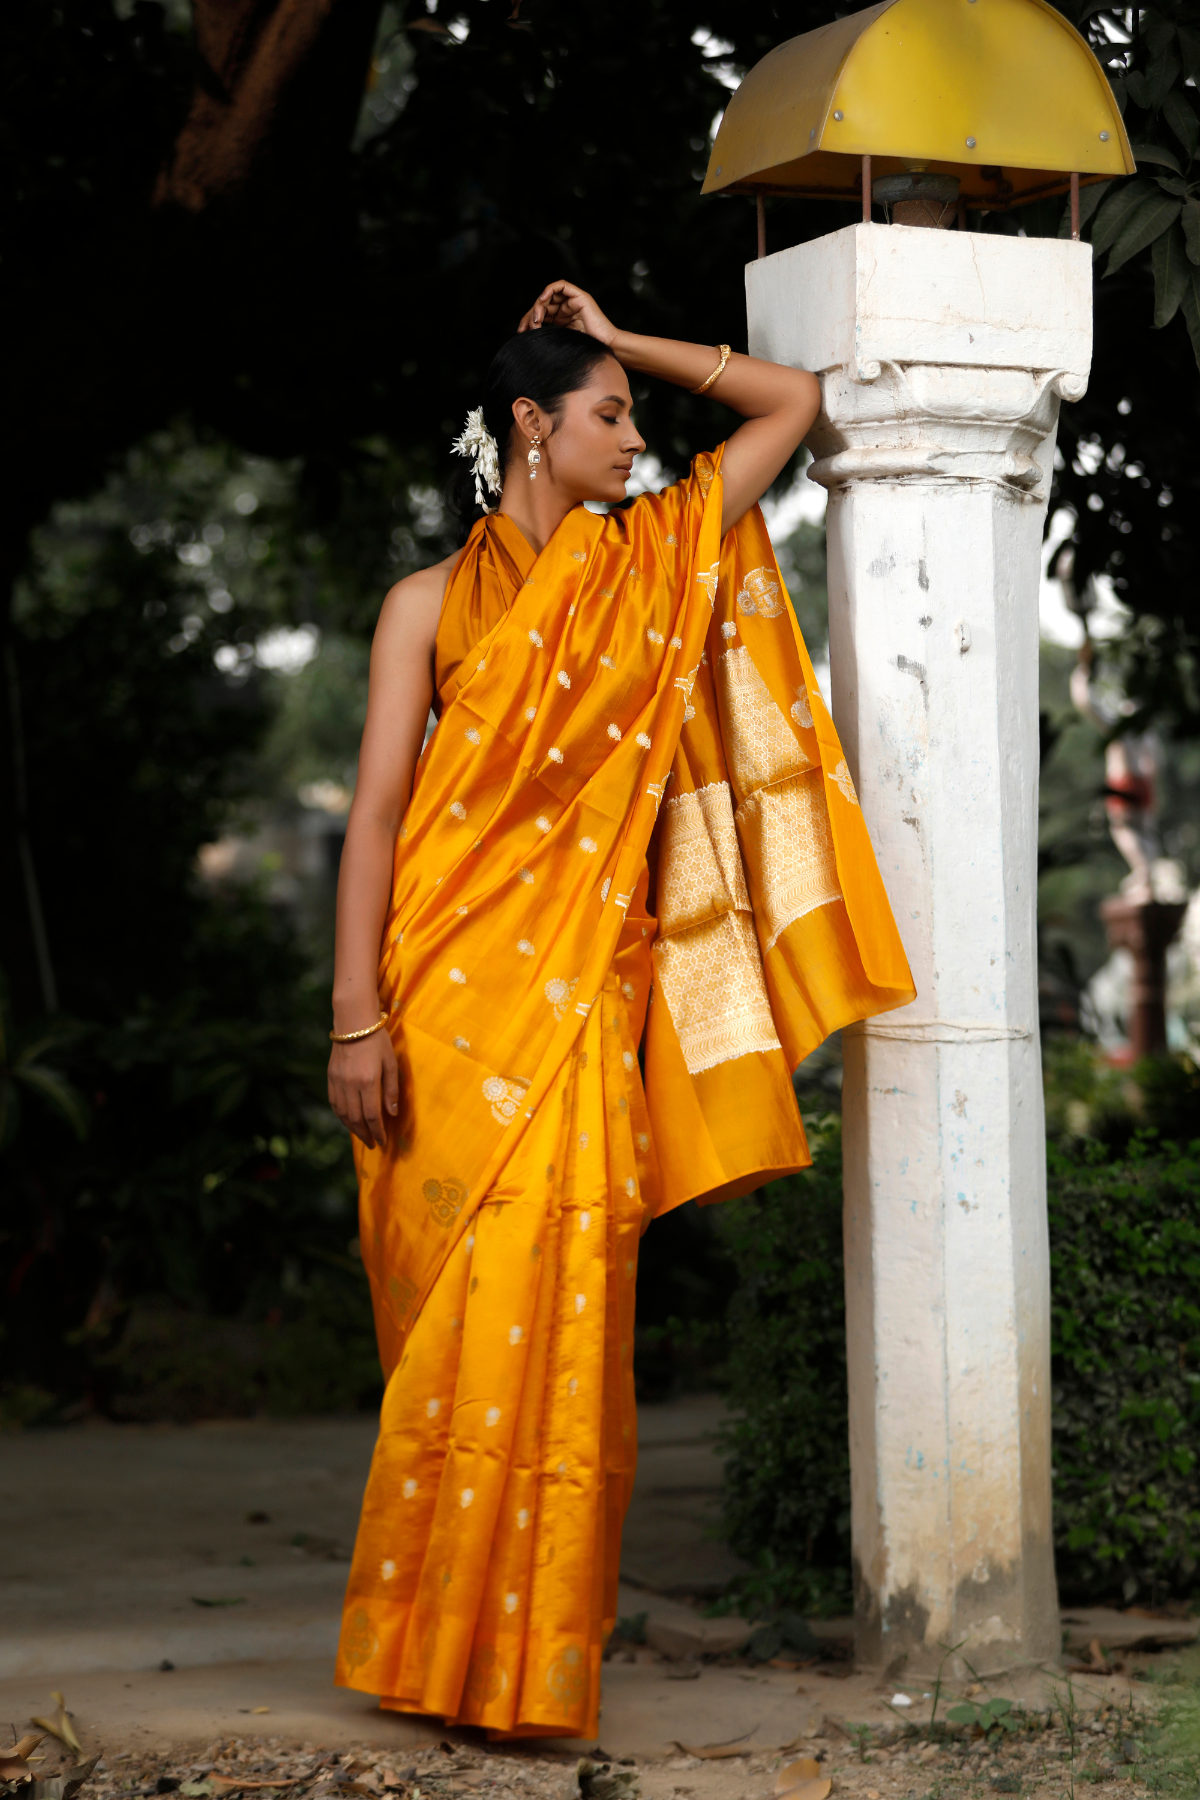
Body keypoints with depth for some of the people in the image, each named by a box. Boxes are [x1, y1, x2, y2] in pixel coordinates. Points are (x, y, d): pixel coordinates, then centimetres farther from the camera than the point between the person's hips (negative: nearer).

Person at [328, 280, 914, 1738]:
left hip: (587, 989, 3)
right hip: (452, 987, -3)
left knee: (560, 1313, -3)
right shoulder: (432, 604, 5)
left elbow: (792, 403, 21)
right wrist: (356, 1017, -10)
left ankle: (531, 1655, 3)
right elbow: (376, 811, -1)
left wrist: (624, 340, 17)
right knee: (466, 1309, -6)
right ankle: (444, 1641, 4)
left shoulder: (648, 565, 14)